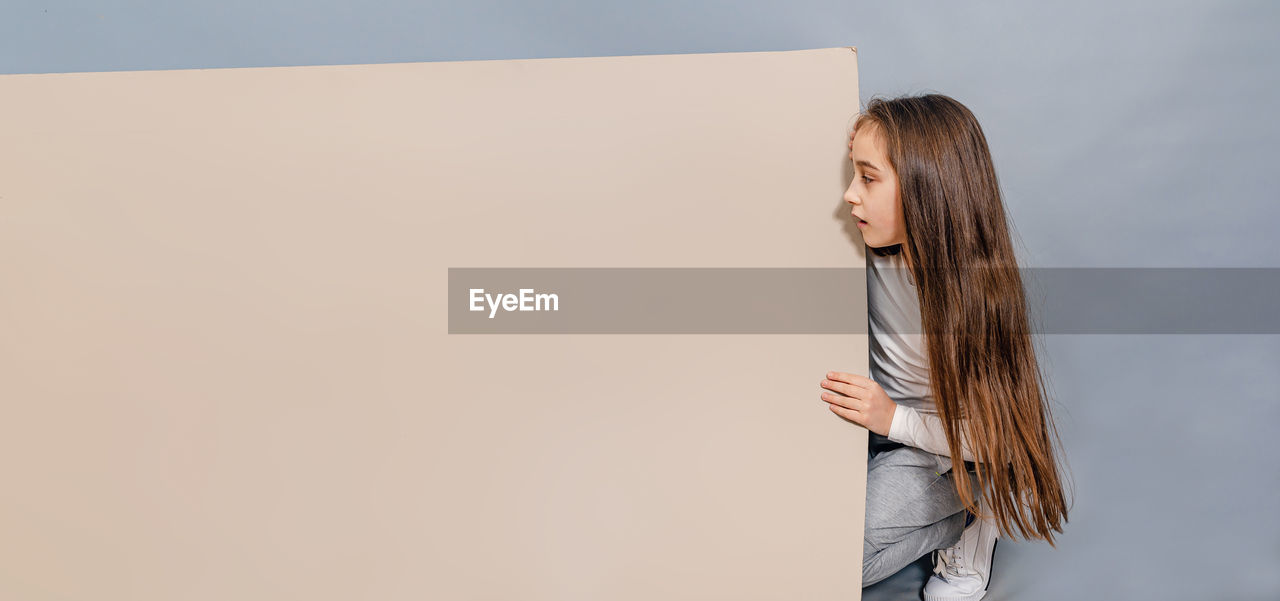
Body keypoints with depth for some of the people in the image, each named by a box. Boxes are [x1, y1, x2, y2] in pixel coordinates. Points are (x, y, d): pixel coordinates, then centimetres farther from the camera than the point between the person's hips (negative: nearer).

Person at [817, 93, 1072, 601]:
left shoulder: (975, 292, -28)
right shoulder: (872, 254, -13)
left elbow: (996, 434, -22)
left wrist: (895, 419, -30)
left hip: (942, 446, -6)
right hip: (877, 424, 7)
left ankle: (972, 518, 5)